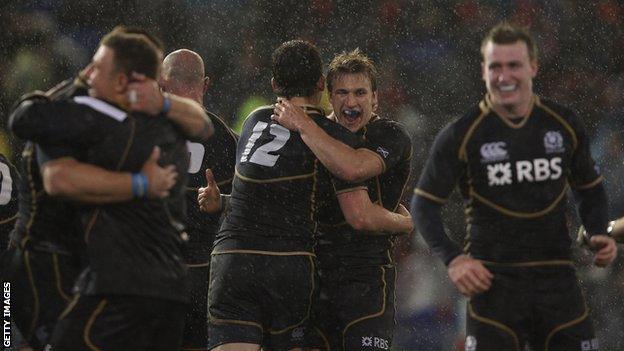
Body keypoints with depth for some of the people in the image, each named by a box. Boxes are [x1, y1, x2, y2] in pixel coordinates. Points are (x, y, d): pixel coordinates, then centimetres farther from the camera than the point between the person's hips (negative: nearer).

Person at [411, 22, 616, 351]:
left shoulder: (564, 124, 5)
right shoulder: (460, 135, -5)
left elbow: (590, 189, 19)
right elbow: (424, 204, 1)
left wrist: (599, 235, 1)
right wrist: (453, 258, -14)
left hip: (555, 274, 3)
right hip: (493, 278, -3)